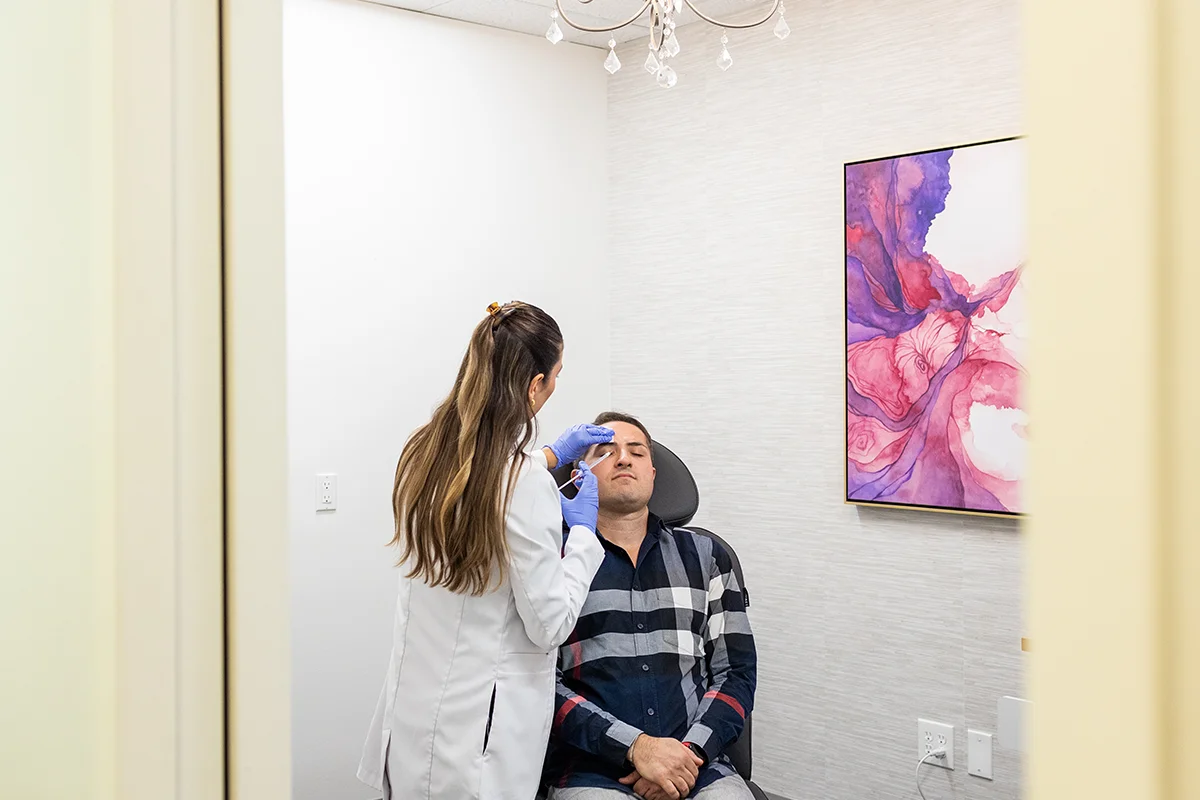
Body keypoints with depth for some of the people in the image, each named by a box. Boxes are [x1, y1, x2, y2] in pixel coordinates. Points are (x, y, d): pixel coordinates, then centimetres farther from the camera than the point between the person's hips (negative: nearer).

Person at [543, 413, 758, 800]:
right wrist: (635, 746, -13)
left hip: (695, 758, 2)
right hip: (592, 768, -2)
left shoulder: (706, 555, 14)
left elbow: (737, 671, 10)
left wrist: (689, 752, -7)